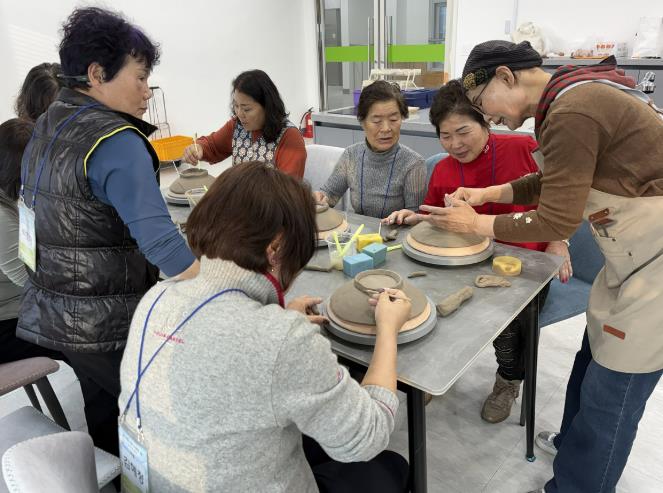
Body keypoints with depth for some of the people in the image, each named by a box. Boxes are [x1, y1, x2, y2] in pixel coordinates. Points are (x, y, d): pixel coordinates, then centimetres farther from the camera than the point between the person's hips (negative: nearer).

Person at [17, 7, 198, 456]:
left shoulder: (44, 127, 9)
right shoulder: (115, 142, -21)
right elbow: (159, 239, -31)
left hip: (55, 312, 9)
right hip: (108, 322, -9)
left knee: (103, 413, 24)